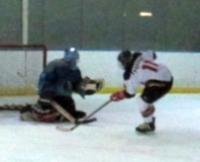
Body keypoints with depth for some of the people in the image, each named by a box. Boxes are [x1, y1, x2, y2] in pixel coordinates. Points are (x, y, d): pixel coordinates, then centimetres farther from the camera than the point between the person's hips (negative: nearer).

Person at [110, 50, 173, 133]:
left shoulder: (129, 74, -14)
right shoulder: (139, 56, 2)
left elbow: (130, 93, -3)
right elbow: (152, 54, 20)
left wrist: (118, 96, 13)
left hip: (161, 83, -10)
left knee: (143, 101, -1)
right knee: (147, 99, 23)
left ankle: (149, 124, 13)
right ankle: (150, 121, 35)